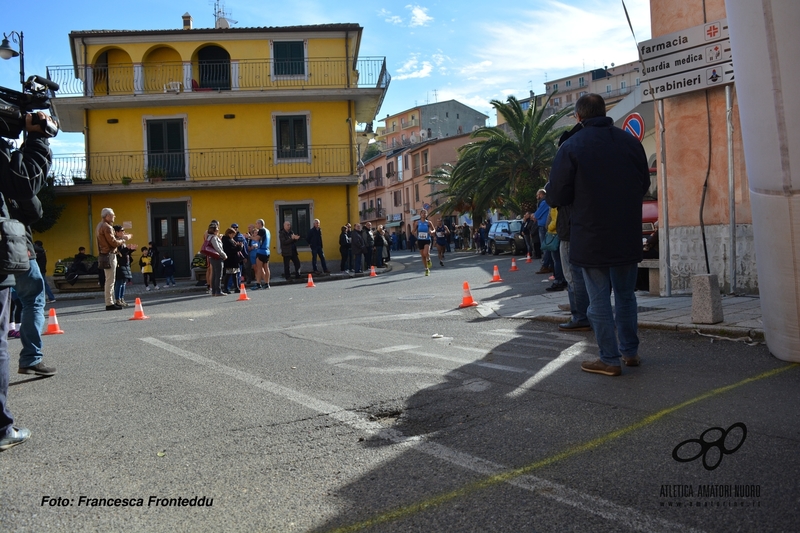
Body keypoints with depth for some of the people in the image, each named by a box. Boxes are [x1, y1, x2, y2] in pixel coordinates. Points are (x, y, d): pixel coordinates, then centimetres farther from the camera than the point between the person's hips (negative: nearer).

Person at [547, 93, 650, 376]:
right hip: (628, 235, 5)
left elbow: (557, 196, -9)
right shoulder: (630, 141, 3)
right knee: (625, 293, 17)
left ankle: (610, 359, 7)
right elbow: (645, 184, 12)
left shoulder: (571, 146, -10)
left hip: (591, 237, -4)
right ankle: (630, 351, 25)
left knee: (599, 298, 3)